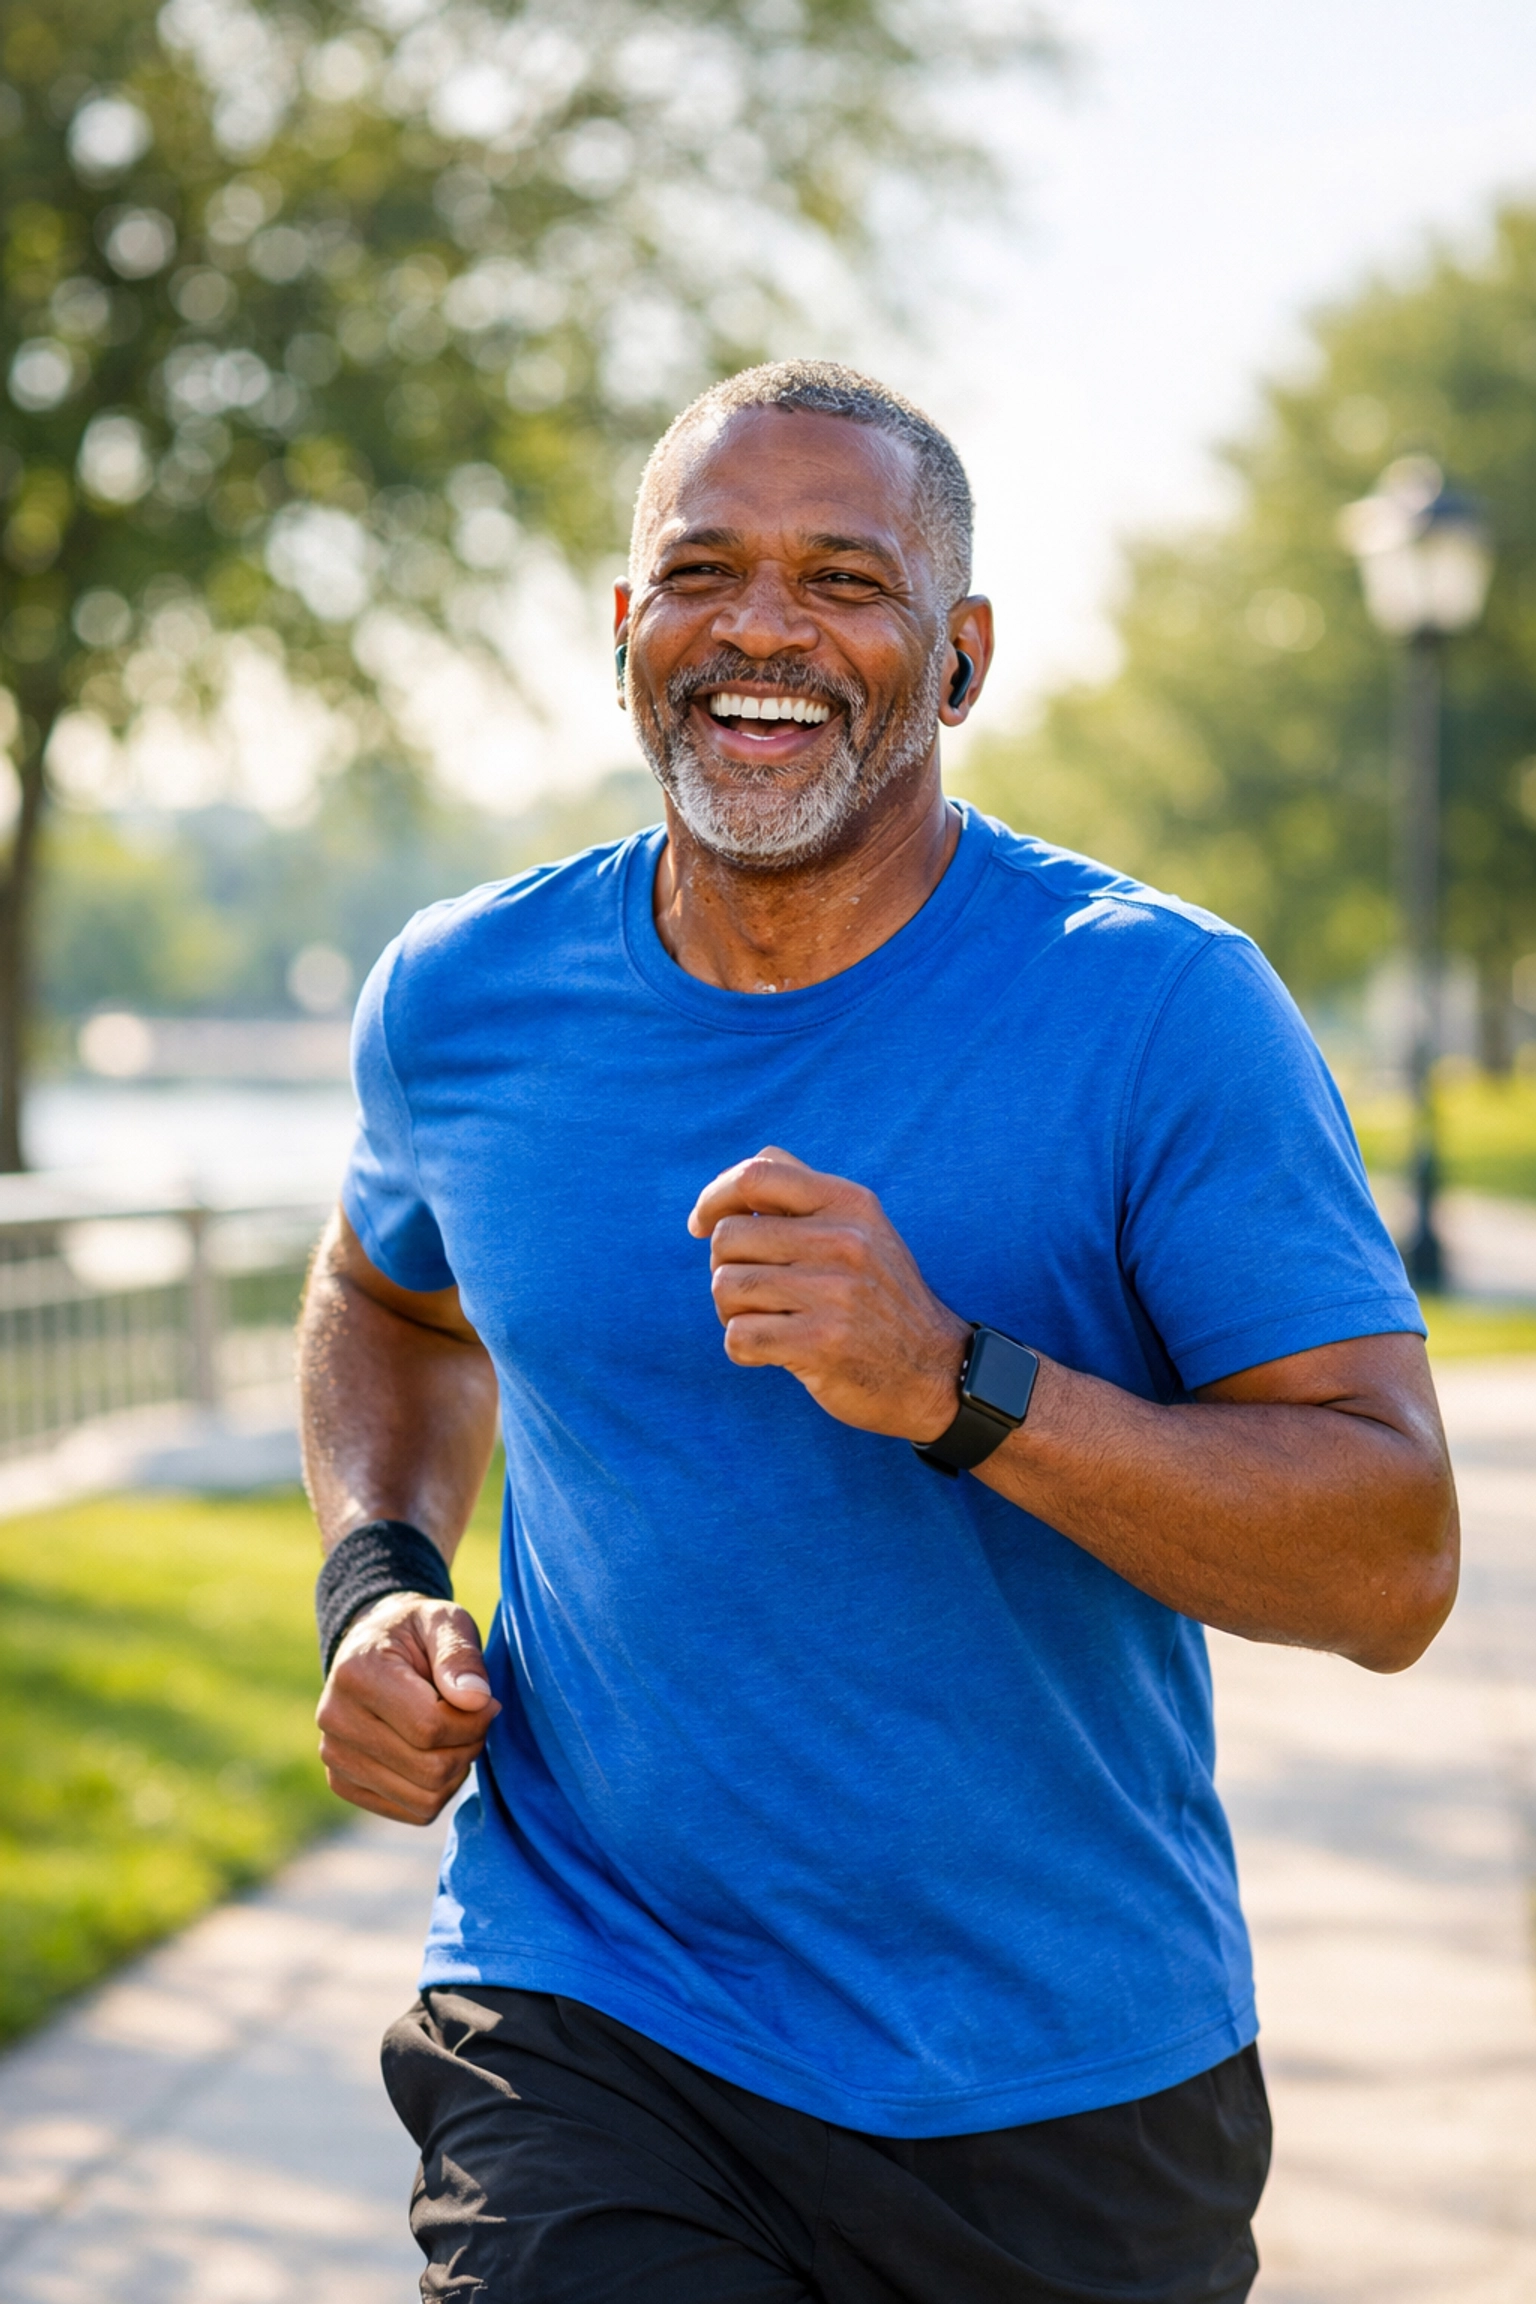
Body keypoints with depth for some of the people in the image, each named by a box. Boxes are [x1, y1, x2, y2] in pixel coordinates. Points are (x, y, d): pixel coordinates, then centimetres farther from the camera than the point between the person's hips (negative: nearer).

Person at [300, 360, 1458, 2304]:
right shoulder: (465, 999, -1)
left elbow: (1396, 1567, -16)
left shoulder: (1161, 1010, -12)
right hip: (581, 2024, 1)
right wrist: (376, 1581, 2)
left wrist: (958, 1386, -29)